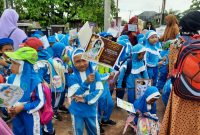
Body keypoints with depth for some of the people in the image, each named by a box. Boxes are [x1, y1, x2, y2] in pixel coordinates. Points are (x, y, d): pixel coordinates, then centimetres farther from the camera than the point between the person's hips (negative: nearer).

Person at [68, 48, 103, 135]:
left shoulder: (94, 74, -8)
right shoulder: (72, 77, -13)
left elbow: (99, 90, -12)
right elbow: (76, 94, -21)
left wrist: (86, 99, -21)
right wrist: (86, 83, -37)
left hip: (91, 109, 2)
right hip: (77, 111, -1)